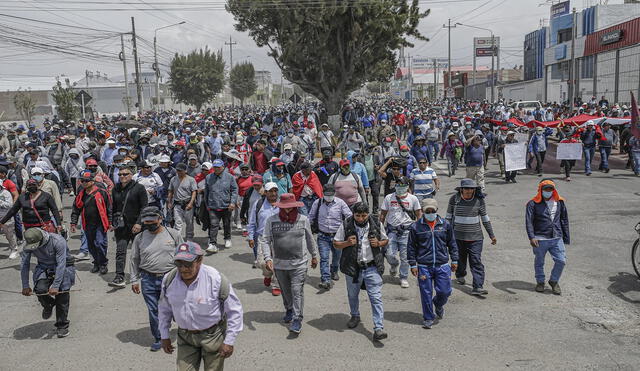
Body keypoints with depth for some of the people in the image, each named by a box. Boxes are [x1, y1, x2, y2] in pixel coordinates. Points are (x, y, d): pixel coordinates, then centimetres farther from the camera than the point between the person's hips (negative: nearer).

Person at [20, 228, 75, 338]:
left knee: (62, 293, -15)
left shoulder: (58, 241, -31)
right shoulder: (28, 246, -15)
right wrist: (25, 286, -8)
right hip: (44, 268, 4)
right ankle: (48, 305, 15)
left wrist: (55, 286, -33)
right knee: (40, 289, -21)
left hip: (63, 267, -4)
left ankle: (62, 326, -1)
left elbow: (61, 264, -31)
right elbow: (24, 265, -6)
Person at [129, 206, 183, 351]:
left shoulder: (173, 234, 0)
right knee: (153, 311, 6)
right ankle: (158, 339, 20)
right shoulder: (140, 238, 4)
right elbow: (134, 260, 11)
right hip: (148, 280, 2)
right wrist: (134, 280, 8)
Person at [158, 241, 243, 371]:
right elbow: (164, 309, 10)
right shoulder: (169, 279, -10)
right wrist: (164, 336, 12)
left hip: (212, 335, -3)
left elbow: (234, 310, -12)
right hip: (185, 337, 3)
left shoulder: (216, 279, -21)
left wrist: (229, 342, -11)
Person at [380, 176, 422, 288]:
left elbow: (419, 215, 7)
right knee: (390, 255, -5)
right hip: (392, 230, 1)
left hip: (406, 231, -1)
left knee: (405, 256, 1)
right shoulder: (389, 198, 4)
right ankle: (394, 265, 31)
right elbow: (383, 214, 10)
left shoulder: (413, 199, 2)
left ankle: (404, 278, 18)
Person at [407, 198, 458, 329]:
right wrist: (413, 265, 0)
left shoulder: (445, 225, 4)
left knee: (444, 291, 2)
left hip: (442, 265, 1)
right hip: (424, 266, -1)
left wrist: (454, 260, 11)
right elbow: (411, 247, 3)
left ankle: (438, 304, 36)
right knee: (426, 293, 3)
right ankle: (428, 318, 19)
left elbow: (452, 244, 14)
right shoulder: (416, 227, -2)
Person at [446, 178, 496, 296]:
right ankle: (460, 275, 46)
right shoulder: (454, 199, -4)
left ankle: (478, 287, -9)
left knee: (476, 262, -8)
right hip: (458, 236, 1)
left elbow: (485, 219, 6)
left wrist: (492, 235, 10)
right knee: (460, 258, 17)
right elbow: (449, 217, 8)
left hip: (475, 237, -1)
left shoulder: (479, 200, -4)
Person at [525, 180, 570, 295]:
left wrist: (566, 237, 14)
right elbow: (529, 221, -10)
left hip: (557, 238, 3)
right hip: (540, 239, -3)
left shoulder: (560, 202, 8)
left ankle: (554, 281, 21)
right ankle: (540, 282, 32)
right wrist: (531, 237, -21)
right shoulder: (533, 204, -5)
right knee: (539, 262, 10)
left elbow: (564, 220, 15)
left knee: (561, 261, -2)